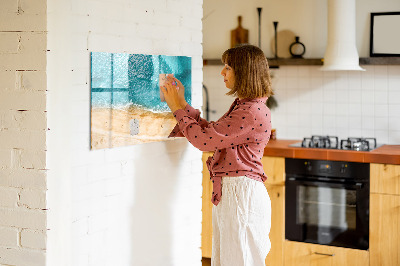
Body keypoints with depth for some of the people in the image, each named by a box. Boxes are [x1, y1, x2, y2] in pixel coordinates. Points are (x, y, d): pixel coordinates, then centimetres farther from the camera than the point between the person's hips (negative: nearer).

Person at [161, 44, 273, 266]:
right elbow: (211, 132, 17)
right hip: (228, 192, 10)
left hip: (241, 193, -10)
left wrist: (178, 108, -7)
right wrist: (182, 104, 14)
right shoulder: (242, 106, 14)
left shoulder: (253, 112, -19)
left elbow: (204, 139, -19)